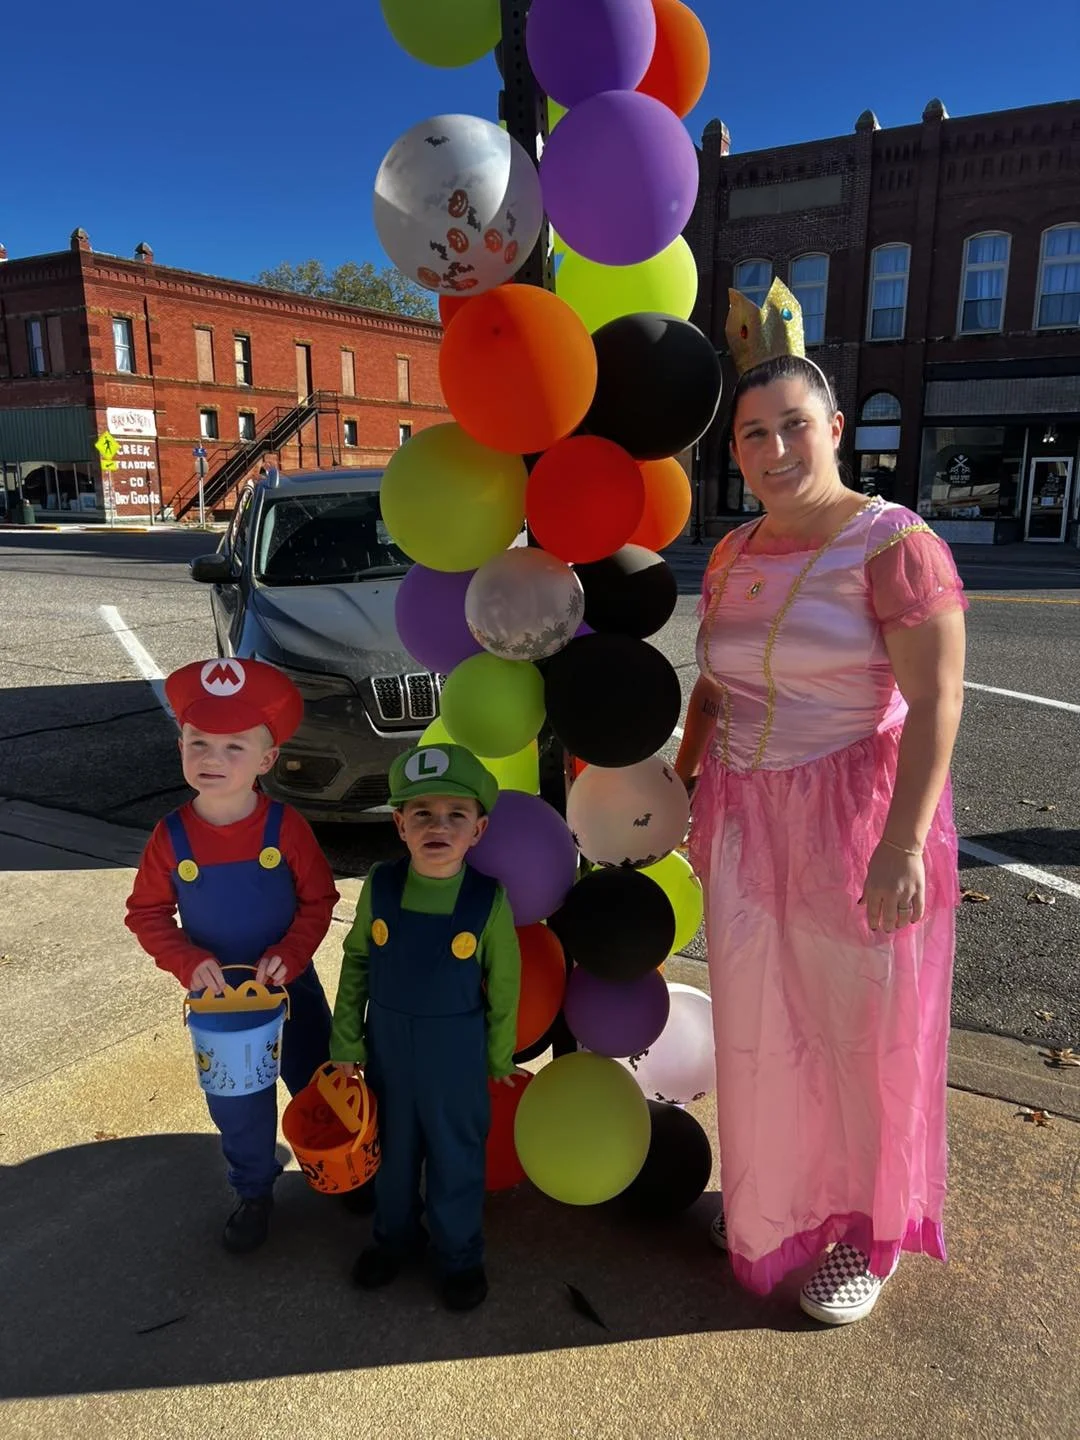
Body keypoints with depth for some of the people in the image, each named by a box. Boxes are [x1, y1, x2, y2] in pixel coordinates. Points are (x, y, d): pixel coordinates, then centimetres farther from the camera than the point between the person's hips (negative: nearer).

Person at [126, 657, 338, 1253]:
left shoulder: (285, 827, -19)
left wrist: (289, 955, -23)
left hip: (291, 985, -1)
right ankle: (254, 1192, 43)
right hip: (218, 994, 1)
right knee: (236, 1102, 18)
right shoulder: (171, 836, -14)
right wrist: (189, 962, -19)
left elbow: (318, 901, -11)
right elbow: (146, 913, -5)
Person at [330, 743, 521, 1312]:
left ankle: (460, 1255, 43)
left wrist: (499, 1058, 2)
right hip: (387, 1047, 2)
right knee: (391, 1147, 24)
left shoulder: (489, 900, -21)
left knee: (456, 1156, 17)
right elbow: (356, 963, -2)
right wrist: (346, 1041, 1)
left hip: (457, 1055, -2)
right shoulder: (380, 887, -15)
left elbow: (504, 986, -8)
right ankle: (395, 1234, 51)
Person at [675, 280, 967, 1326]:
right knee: (759, 1026, 16)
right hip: (746, 821, 6)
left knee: (861, 1031, 9)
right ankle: (768, 1200, 40)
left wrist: (903, 845, -24)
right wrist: (681, 786, 15)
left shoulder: (893, 543, -12)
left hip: (857, 820, -5)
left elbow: (936, 703, -17)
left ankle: (866, 1230, 33)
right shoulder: (730, 556, 8)